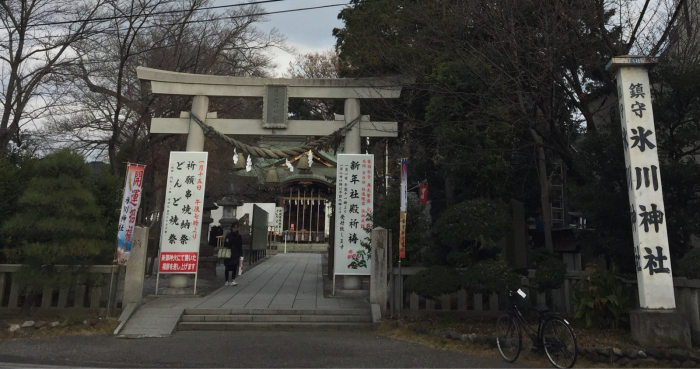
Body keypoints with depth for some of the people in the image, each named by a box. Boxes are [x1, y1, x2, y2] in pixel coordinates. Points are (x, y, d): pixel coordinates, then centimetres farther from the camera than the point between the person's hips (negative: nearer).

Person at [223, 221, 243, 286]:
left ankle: (233, 280, -7)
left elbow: (240, 246, 6)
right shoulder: (228, 235, 3)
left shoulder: (239, 236, 5)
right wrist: (226, 242, -16)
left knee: (234, 267, -11)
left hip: (236, 254, 0)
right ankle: (227, 281, 14)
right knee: (227, 268, 4)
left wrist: (240, 255, 1)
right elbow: (225, 245, 6)